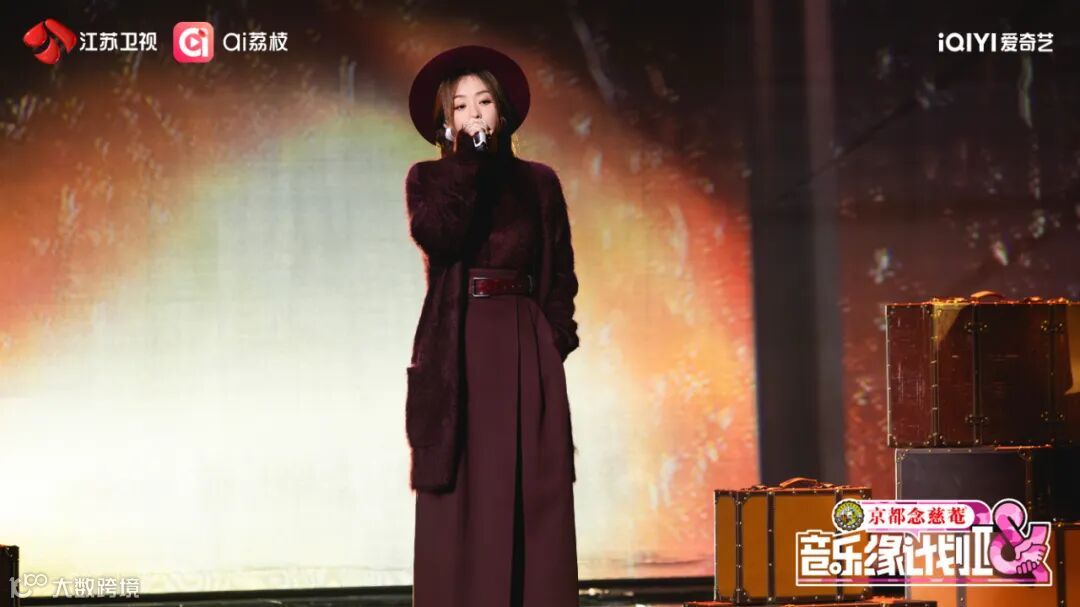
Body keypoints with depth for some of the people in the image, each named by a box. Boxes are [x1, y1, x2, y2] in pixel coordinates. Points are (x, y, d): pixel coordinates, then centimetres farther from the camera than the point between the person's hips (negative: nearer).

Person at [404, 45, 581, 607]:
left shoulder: (537, 182, 11)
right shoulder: (428, 178, 6)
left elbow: (561, 272, 12)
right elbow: (436, 236, -14)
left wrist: (557, 337, -2)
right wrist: (468, 161, -13)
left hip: (526, 350, 2)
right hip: (458, 350, -2)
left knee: (532, 495, -2)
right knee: (462, 497, -5)